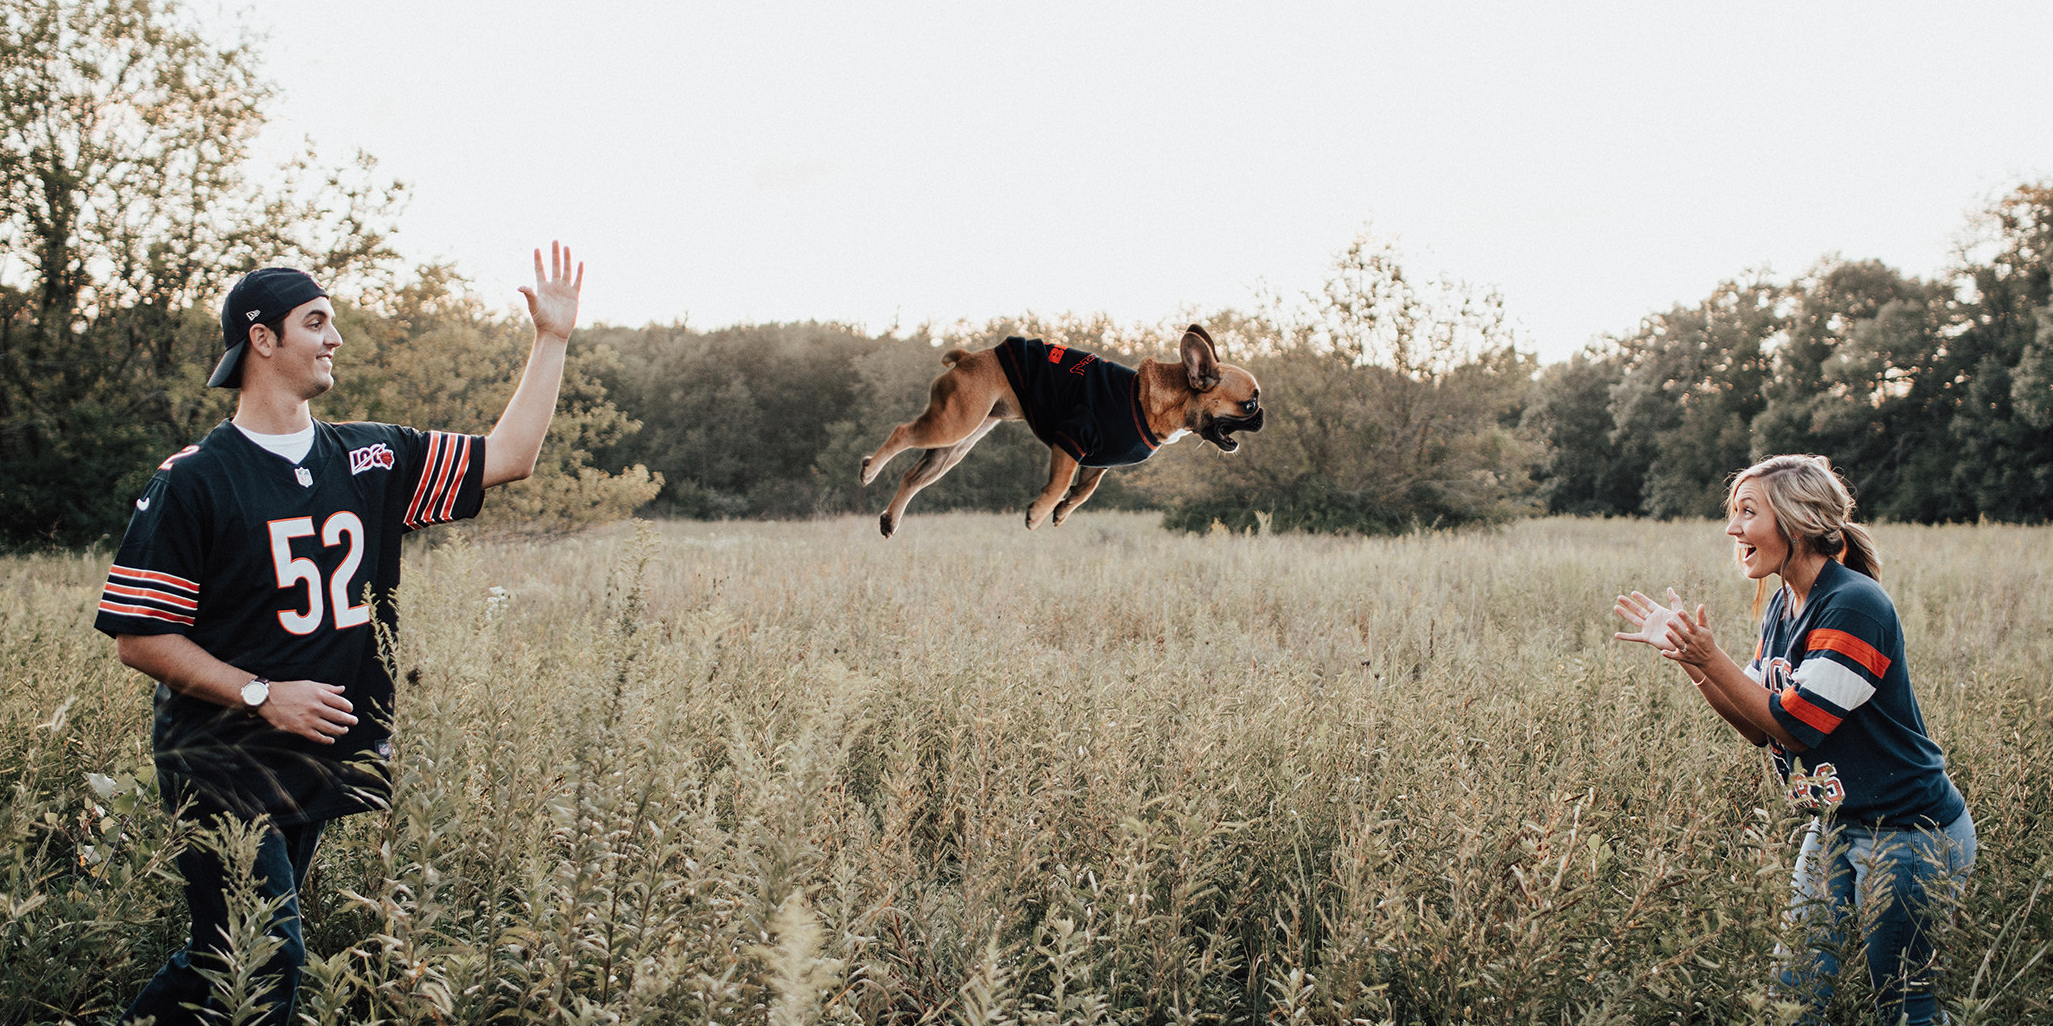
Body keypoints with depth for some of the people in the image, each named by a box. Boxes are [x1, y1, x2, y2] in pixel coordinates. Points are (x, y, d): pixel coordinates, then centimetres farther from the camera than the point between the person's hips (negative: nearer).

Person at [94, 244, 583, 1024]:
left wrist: (552, 339, 5)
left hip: (325, 764, 6)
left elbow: (506, 457, 10)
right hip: (225, 763, -6)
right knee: (264, 961, -13)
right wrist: (261, 694, -15)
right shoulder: (193, 481, -7)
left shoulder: (371, 461, 9)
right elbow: (138, 635, -7)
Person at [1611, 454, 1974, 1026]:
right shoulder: (1783, 608, 6)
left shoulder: (1855, 605, -22)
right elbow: (1759, 726, 4)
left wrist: (1710, 658, -24)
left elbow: (1796, 724, -23)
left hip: (1912, 834, -8)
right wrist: (1683, 652, -5)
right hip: (1835, 828, 8)